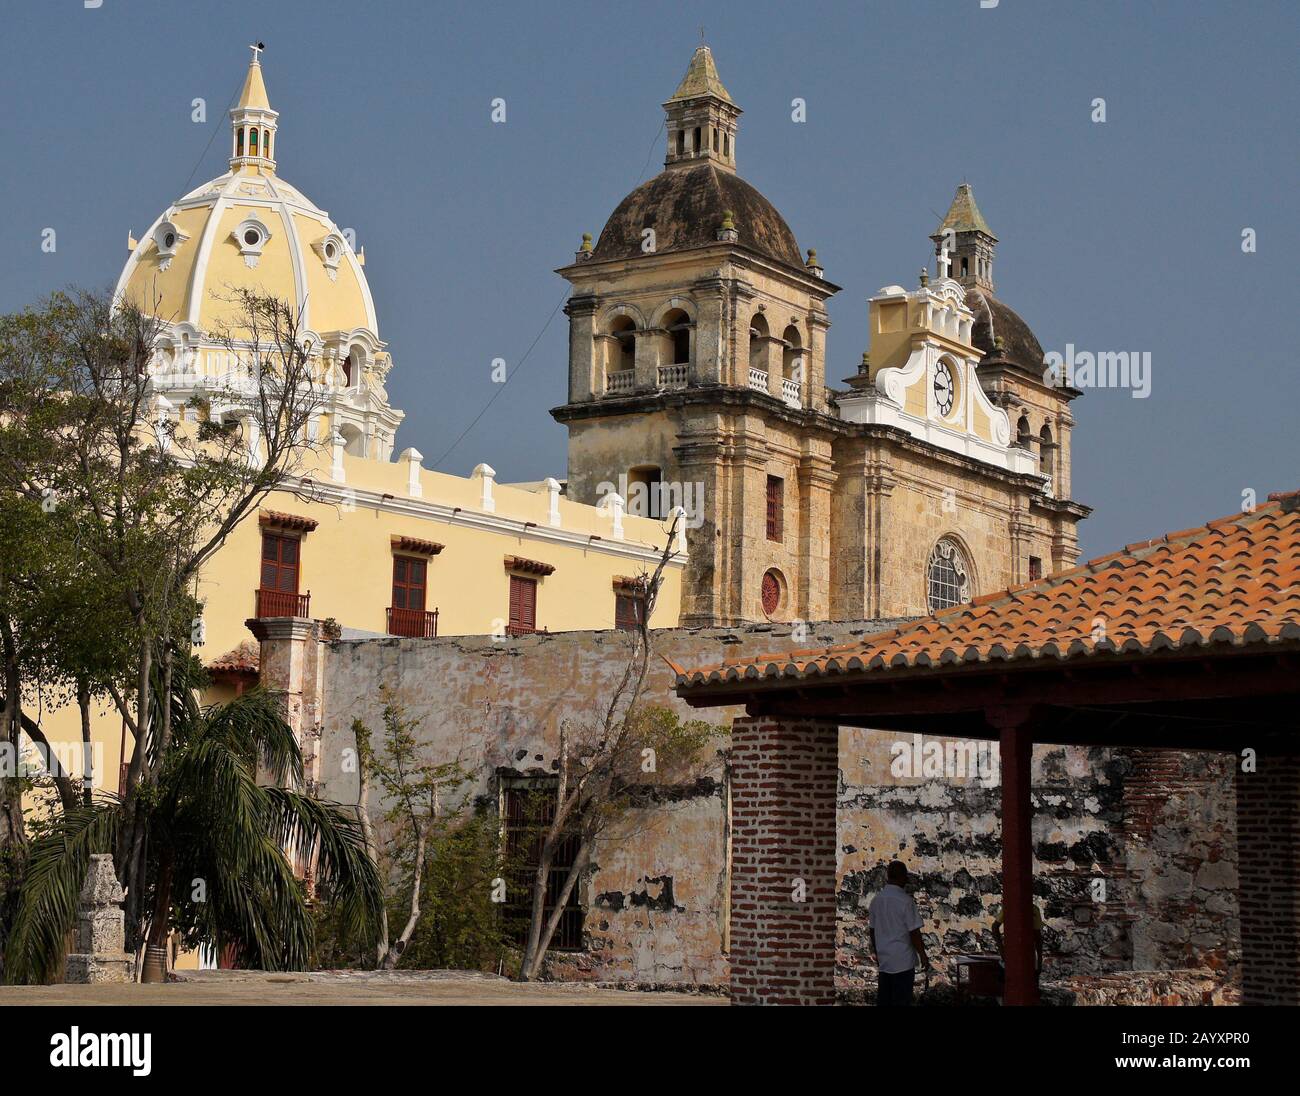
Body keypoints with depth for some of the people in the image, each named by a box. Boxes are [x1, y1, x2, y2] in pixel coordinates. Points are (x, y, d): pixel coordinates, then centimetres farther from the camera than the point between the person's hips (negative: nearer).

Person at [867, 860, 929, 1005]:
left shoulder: (876, 900, 4)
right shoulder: (905, 901, -15)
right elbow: (914, 933, -13)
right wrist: (923, 956, -2)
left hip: (883, 961, 6)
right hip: (903, 961, -6)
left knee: (883, 1000, 10)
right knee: (902, 1000, -1)